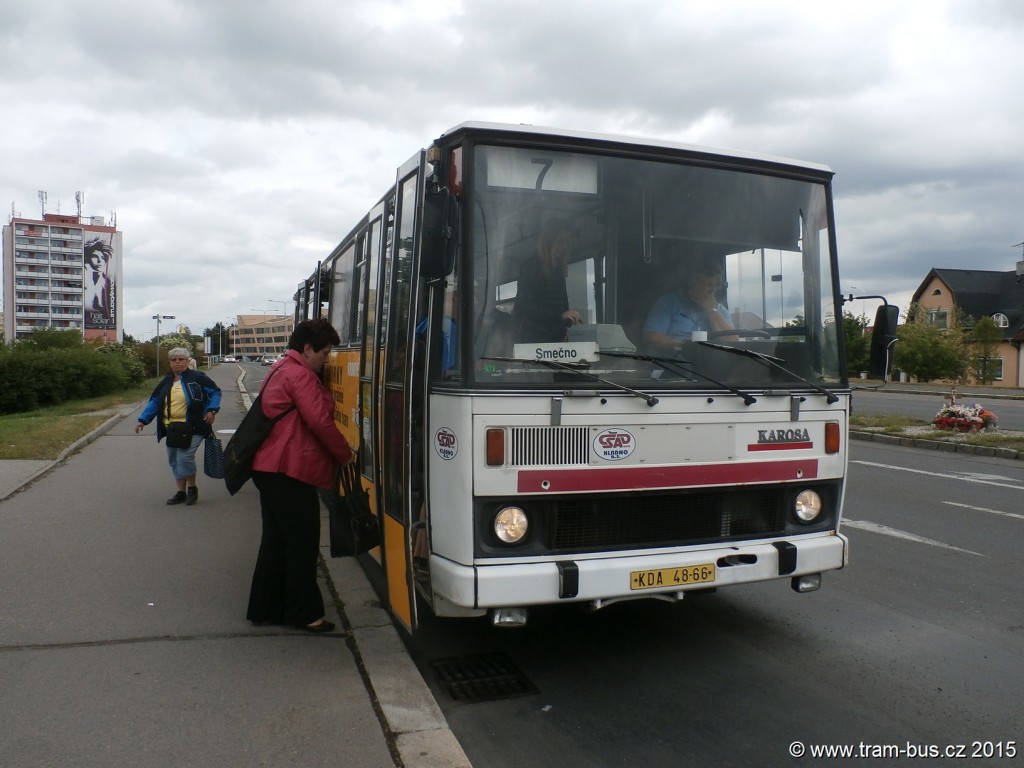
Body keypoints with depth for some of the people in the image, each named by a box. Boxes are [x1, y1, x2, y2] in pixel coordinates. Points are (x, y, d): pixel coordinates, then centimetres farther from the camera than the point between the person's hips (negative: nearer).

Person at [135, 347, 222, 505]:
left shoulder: (198, 378, -5)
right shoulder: (166, 382, 11)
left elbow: (215, 392, 0)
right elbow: (154, 402, 11)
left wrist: (212, 410, -12)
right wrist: (143, 420, 2)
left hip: (193, 428, -6)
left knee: (185, 457, -17)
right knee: (174, 460, 9)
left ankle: (192, 488, 5)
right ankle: (181, 492, 23)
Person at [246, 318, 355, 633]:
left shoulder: (279, 371, 19)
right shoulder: (301, 375, -13)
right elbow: (320, 422, -18)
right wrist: (346, 455, -5)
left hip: (269, 468, 10)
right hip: (291, 472, -10)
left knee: (276, 539, 15)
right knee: (303, 543, -1)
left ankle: (264, 609, 22)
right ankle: (304, 614, 8)